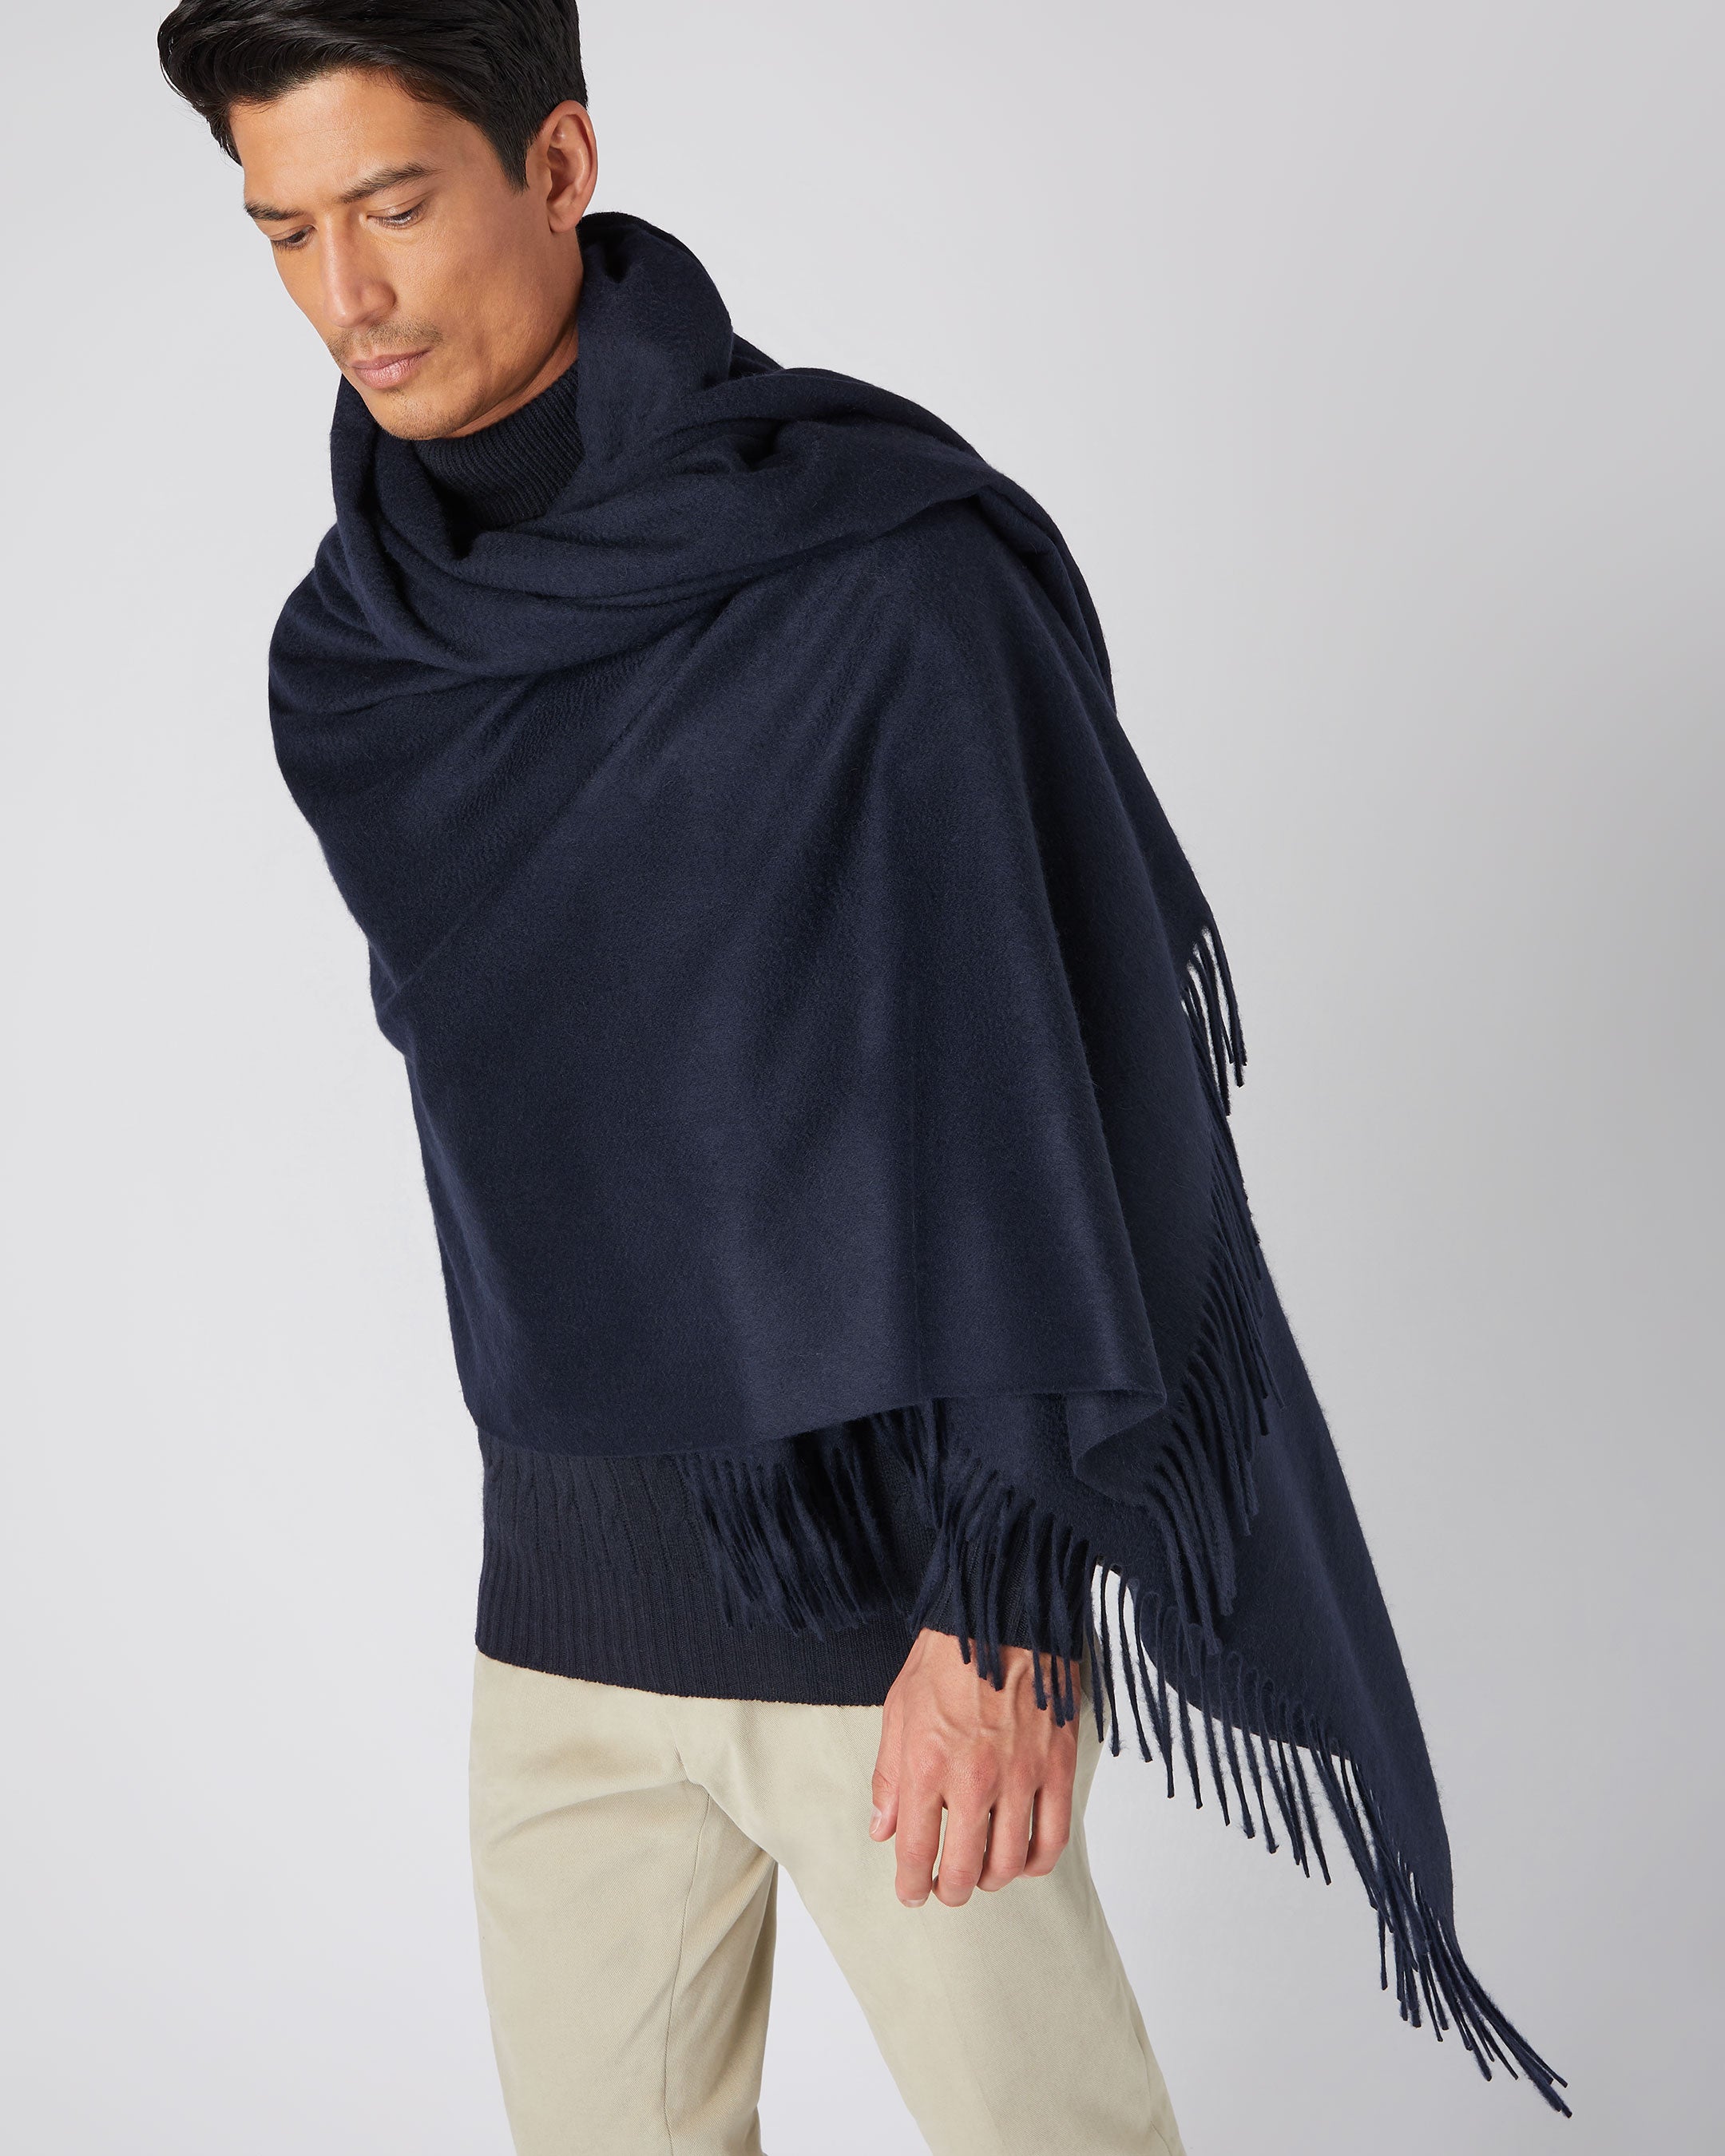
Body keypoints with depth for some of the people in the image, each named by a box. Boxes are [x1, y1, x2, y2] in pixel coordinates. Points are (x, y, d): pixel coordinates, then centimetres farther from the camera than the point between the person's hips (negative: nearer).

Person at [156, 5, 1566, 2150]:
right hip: (567, 1578, 6)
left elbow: (1027, 1065, -19)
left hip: (879, 1565, -5)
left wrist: (1014, 1590, -24)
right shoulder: (353, 661, 4)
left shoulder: (889, 564, -16)